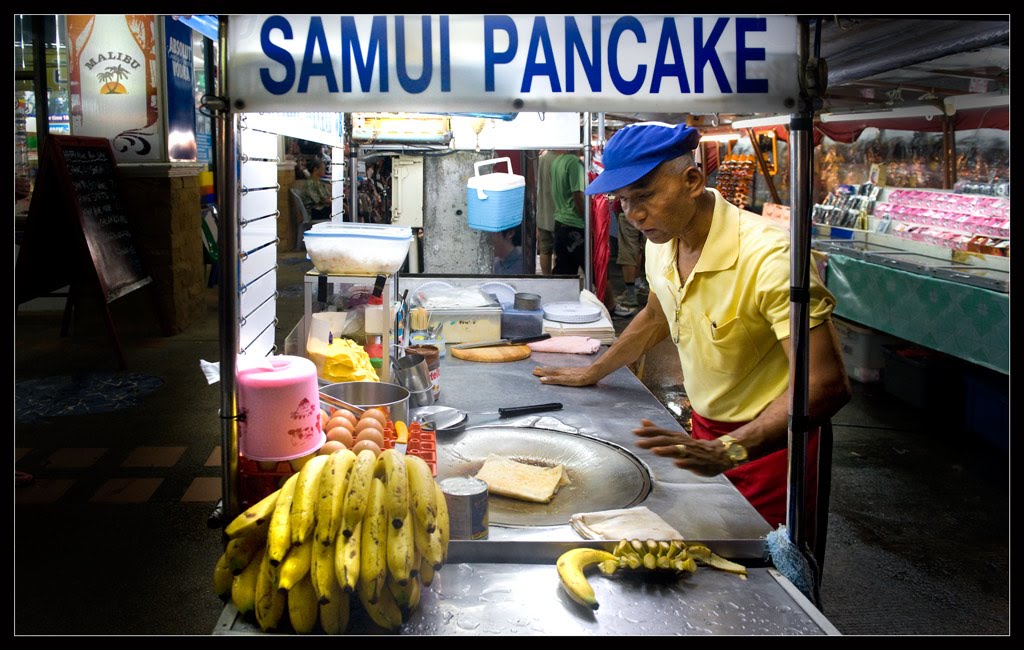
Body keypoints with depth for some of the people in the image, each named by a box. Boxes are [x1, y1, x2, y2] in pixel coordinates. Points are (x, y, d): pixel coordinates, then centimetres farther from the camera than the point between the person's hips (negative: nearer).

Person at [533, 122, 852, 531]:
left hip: (766, 446, -6)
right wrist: (592, 373, 21)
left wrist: (729, 450, -41)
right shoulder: (661, 243, -4)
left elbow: (827, 385, -33)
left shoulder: (768, 258, -29)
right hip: (706, 432, 7)